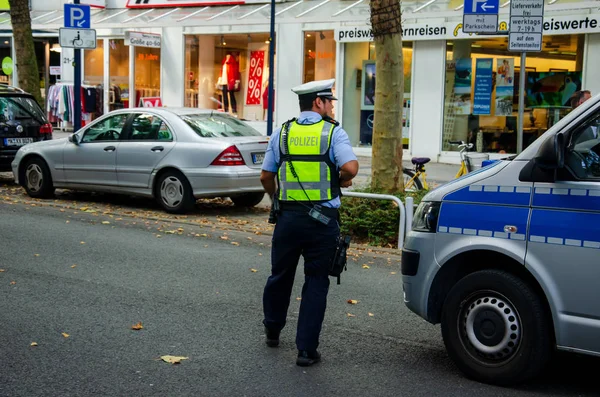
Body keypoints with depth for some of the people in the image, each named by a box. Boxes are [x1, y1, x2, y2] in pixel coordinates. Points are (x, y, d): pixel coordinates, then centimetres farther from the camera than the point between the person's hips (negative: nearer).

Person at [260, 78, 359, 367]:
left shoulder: (282, 133, 6)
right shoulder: (333, 132, -5)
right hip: (323, 220, -3)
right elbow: (351, 167, -19)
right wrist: (343, 181, 2)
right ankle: (306, 349, 5)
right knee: (316, 283, 6)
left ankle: (272, 330, 39)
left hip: (288, 217, 3)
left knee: (280, 275, 20)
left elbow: (266, 176, 8)